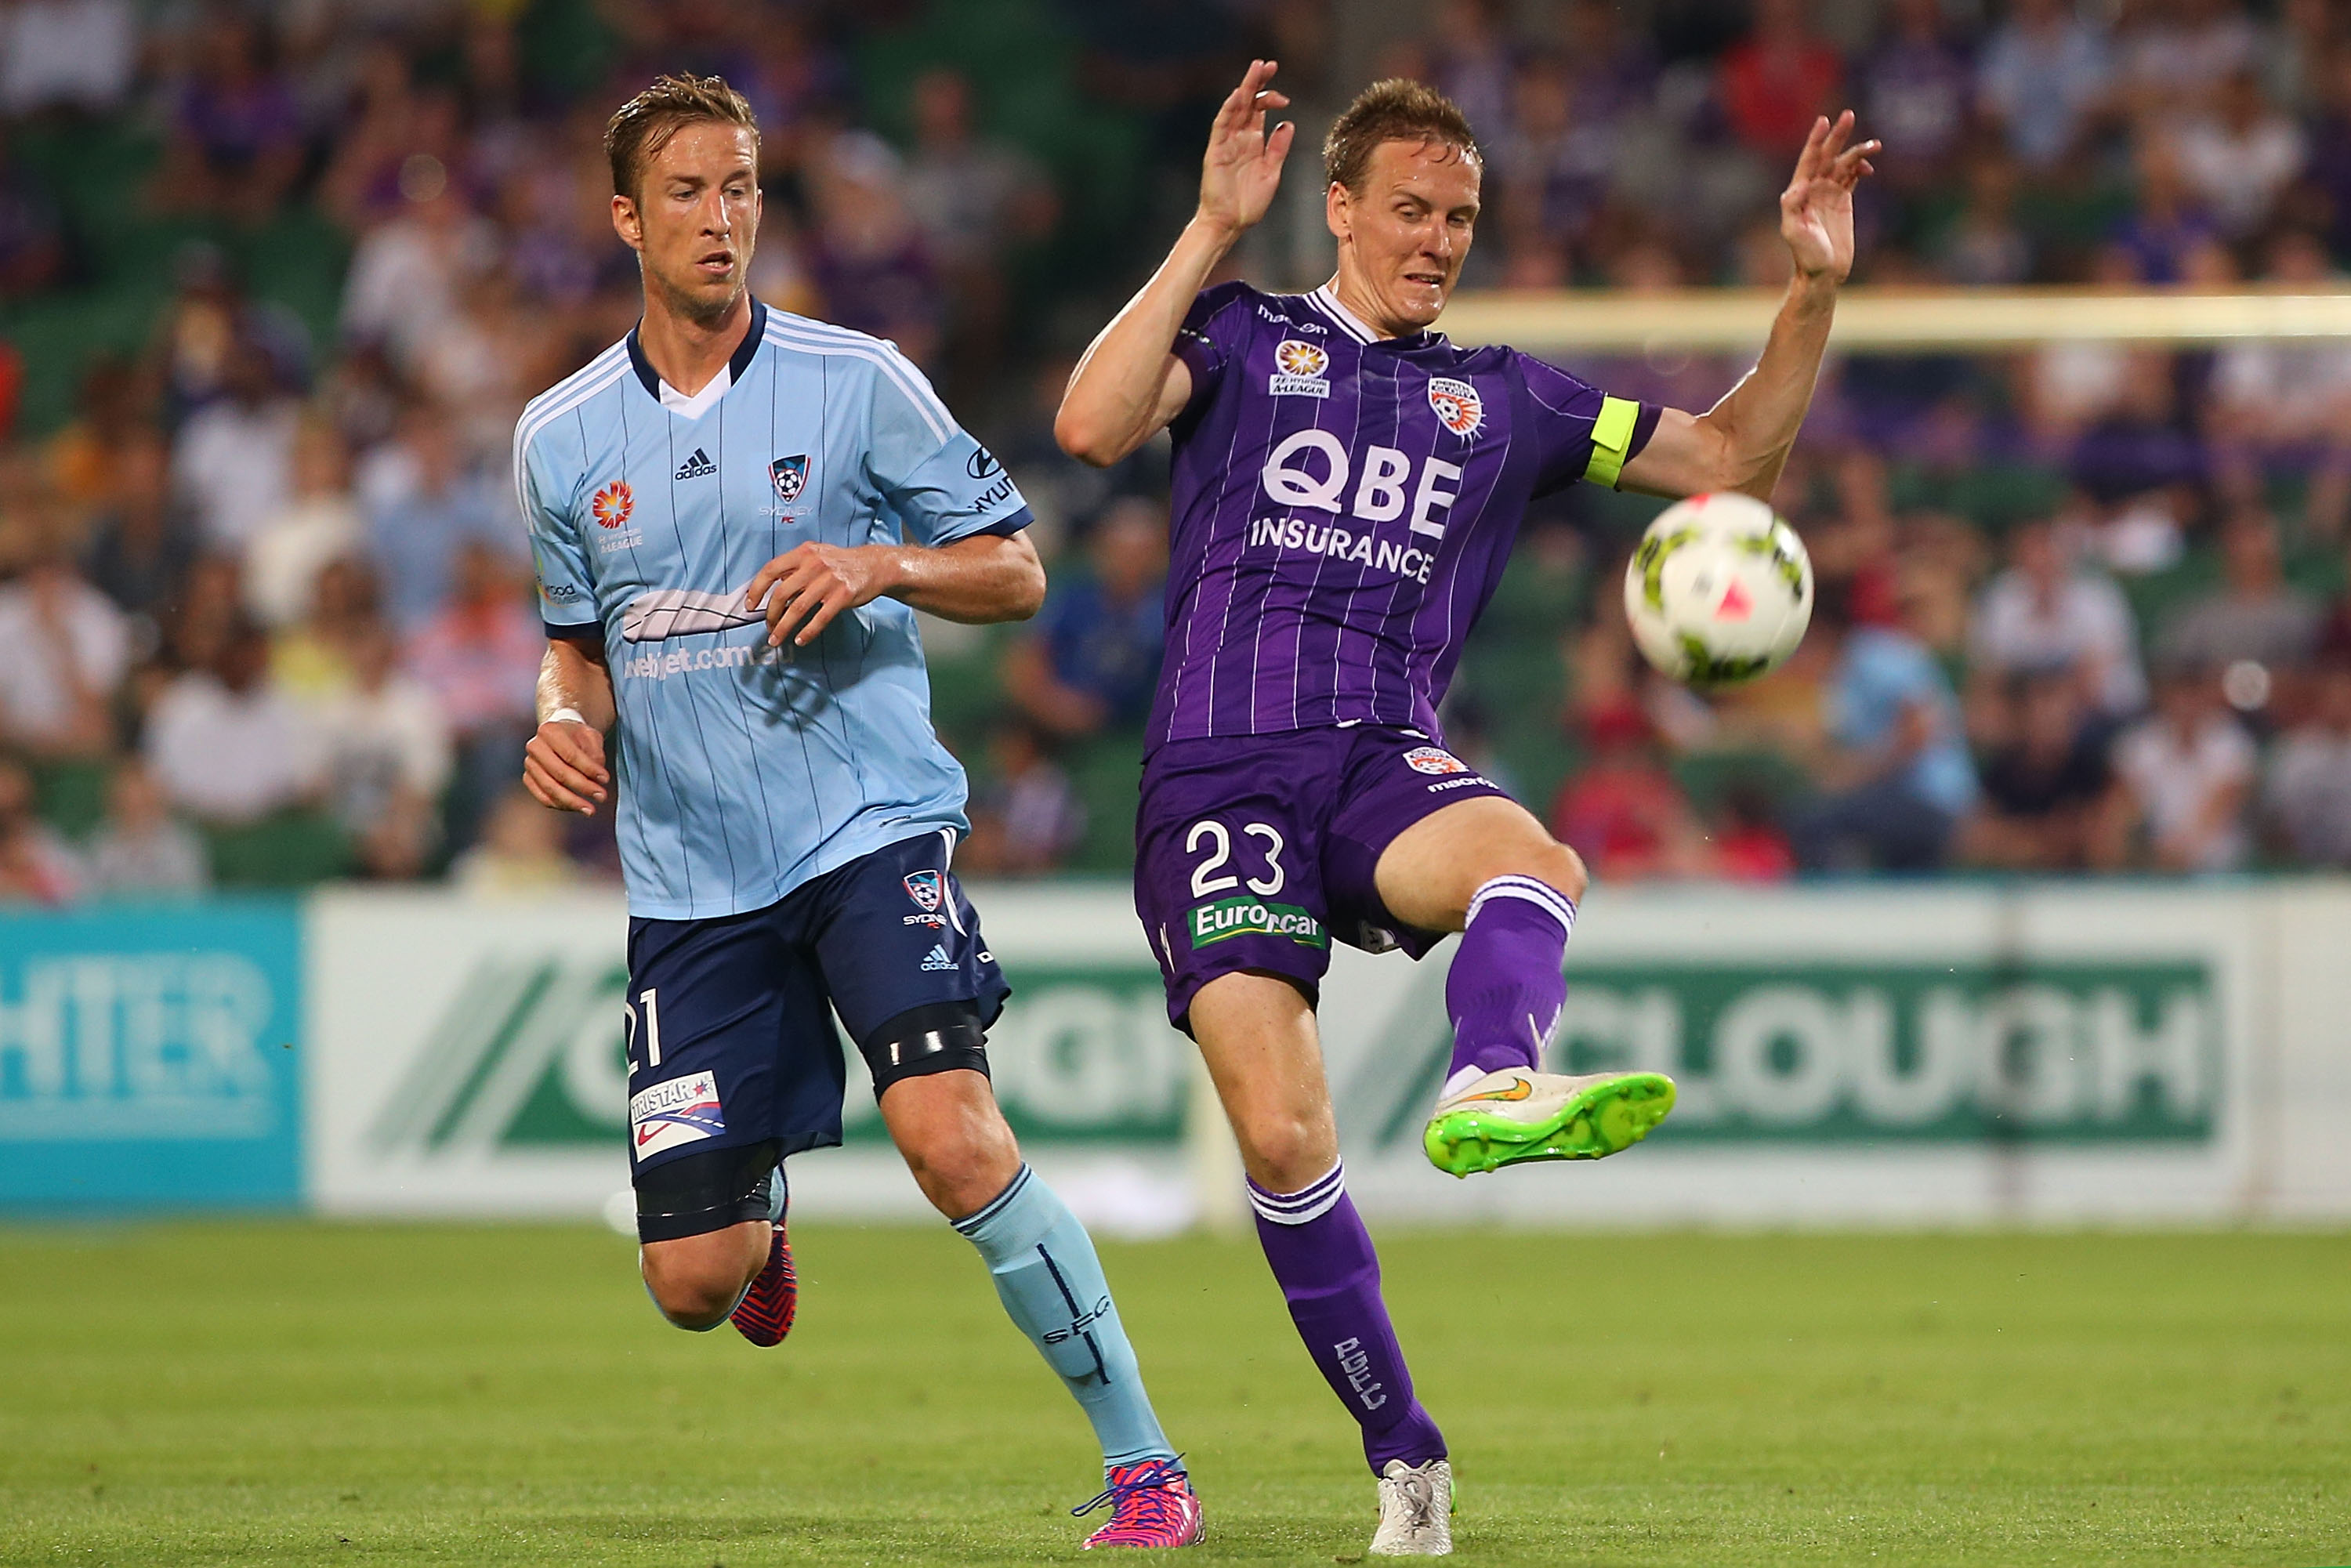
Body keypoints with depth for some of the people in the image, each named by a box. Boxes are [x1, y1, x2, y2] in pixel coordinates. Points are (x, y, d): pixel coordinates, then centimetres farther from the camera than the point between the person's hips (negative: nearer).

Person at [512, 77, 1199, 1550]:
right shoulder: (562, 436, 8)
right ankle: (758, 1208, 41)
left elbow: (1016, 571, 4)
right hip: (688, 876, 3)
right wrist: (564, 714, 1)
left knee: (947, 1127, -27)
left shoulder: (857, 381, -2)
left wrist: (883, 564, -15)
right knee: (692, 1286, 0)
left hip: (870, 826, -3)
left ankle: (1142, 1466, -16)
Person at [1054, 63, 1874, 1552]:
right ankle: (1405, 1456, -3)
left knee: (1530, 857, -36)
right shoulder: (1245, 337, 14)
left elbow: (1731, 455, 25)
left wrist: (1814, 294, 11)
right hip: (1217, 771, -2)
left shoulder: (1503, 400, 22)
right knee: (1280, 1137, -17)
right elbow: (1093, 426, -6)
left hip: (1389, 762, 2)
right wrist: (1210, 233, -9)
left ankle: (1491, 1084, -66)